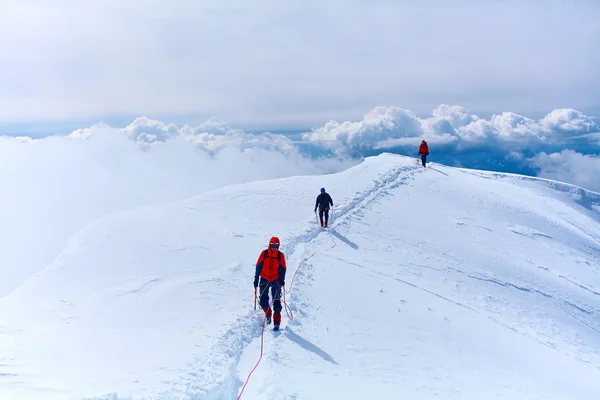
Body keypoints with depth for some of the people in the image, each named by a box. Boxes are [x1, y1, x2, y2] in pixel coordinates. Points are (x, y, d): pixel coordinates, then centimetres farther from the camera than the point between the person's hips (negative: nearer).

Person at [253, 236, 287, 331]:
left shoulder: (280, 255, -2)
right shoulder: (264, 253, -2)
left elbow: (283, 269, 0)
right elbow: (258, 266, 3)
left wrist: (282, 280, -13)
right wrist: (256, 279, 1)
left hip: (276, 281, -1)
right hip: (264, 280, 1)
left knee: (276, 302, -3)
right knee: (263, 301, -2)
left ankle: (276, 323, 4)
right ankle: (268, 314, 27)